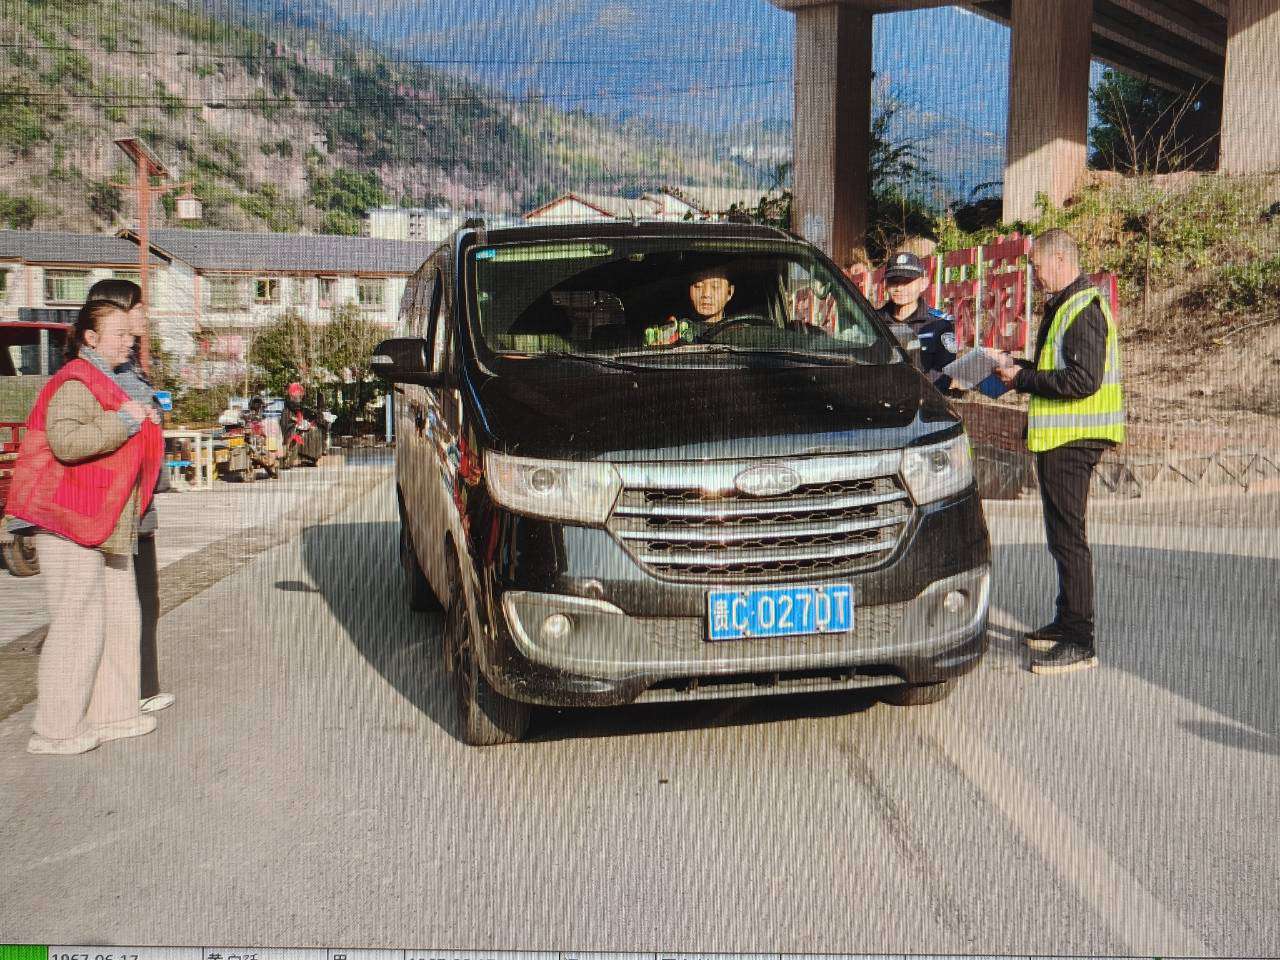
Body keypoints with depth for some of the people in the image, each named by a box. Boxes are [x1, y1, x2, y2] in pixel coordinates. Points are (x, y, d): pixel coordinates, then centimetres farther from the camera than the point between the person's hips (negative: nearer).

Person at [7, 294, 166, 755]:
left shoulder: (106, 383, 19)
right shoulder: (75, 383, -13)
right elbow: (66, 441, -29)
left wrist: (142, 421, 13)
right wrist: (123, 422, -22)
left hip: (106, 524, 10)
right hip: (72, 524, -10)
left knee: (120, 617, 12)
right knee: (78, 623, -6)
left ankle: (111, 714, 22)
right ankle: (55, 730, 4)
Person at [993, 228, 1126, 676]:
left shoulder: (1083, 310, -16)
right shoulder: (1063, 306, 17)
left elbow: (1083, 380, -24)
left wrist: (1024, 379, -17)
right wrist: (1019, 367, 9)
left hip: (1073, 439, -11)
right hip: (1060, 437, 11)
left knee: (1068, 538, -8)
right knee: (1062, 534, 18)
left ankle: (1080, 642, -3)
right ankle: (1067, 623, 30)